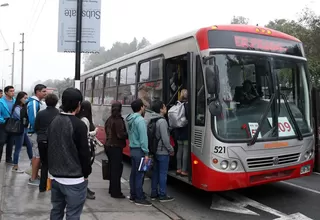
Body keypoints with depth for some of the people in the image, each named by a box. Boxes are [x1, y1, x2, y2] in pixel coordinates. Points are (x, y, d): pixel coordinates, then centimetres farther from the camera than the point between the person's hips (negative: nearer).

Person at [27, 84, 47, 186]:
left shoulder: (40, 102, 13)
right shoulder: (33, 103, -17)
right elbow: (33, 119, -23)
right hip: (36, 133, -9)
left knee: (36, 155, 15)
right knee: (38, 156, -4)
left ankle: (35, 176, 24)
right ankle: (33, 179, 5)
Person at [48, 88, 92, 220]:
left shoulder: (54, 122, 6)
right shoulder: (79, 125, -17)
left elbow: (50, 148, 14)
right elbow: (84, 152, -15)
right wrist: (86, 173, -1)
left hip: (55, 177, 8)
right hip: (74, 179, -7)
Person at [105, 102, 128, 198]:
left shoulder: (109, 120, 10)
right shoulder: (118, 120, -16)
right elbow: (121, 134, -22)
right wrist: (128, 134, -6)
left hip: (109, 146, 9)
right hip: (116, 147, -9)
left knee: (113, 168, 18)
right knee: (117, 169, -3)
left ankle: (112, 189, 29)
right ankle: (116, 192, 1)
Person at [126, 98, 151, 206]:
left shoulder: (130, 119, 11)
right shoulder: (140, 120, -17)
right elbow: (143, 137, -20)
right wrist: (146, 153, -18)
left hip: (132, 149, 9)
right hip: (139, 150, -9)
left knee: (134, 173, 14)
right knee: (139, 174, -3)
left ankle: (133, 195, 23)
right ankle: (139, 198, 2)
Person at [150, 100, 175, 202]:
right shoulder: (162, 121, -19)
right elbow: (165, 138, -20)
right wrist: (171, 150, -8)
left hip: (155, 151, 8)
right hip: (163, 152, -8)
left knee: (155, 172, 14)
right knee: (163, 173, 0)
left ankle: (154, 193, 23)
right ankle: (163, 195, 7)